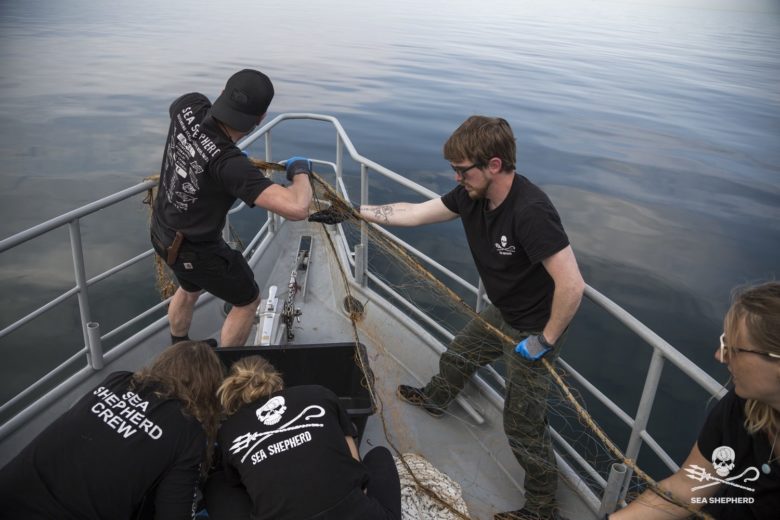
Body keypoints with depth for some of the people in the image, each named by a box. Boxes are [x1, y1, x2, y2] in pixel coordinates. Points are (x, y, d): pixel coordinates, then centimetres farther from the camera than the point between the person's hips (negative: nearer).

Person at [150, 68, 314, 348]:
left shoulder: (190, 107, -18)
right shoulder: (230, 164, -39)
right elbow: (297, 208, -48)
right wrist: (300, 171, -25)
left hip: (163, 232, 8)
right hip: (196, 251, -8)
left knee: (189, 289, 35)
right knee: (248, 300, 17)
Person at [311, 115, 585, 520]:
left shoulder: (530, 212, -37)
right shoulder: (472, 195, -11)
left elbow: (571, 285, -36)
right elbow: (413, 213, -1)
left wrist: (544, 341, -24)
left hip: (532, 329, -8)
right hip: (501, 313, 9)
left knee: (522, 425, 4)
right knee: (457, 358, 30)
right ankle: (434, 399, 63)